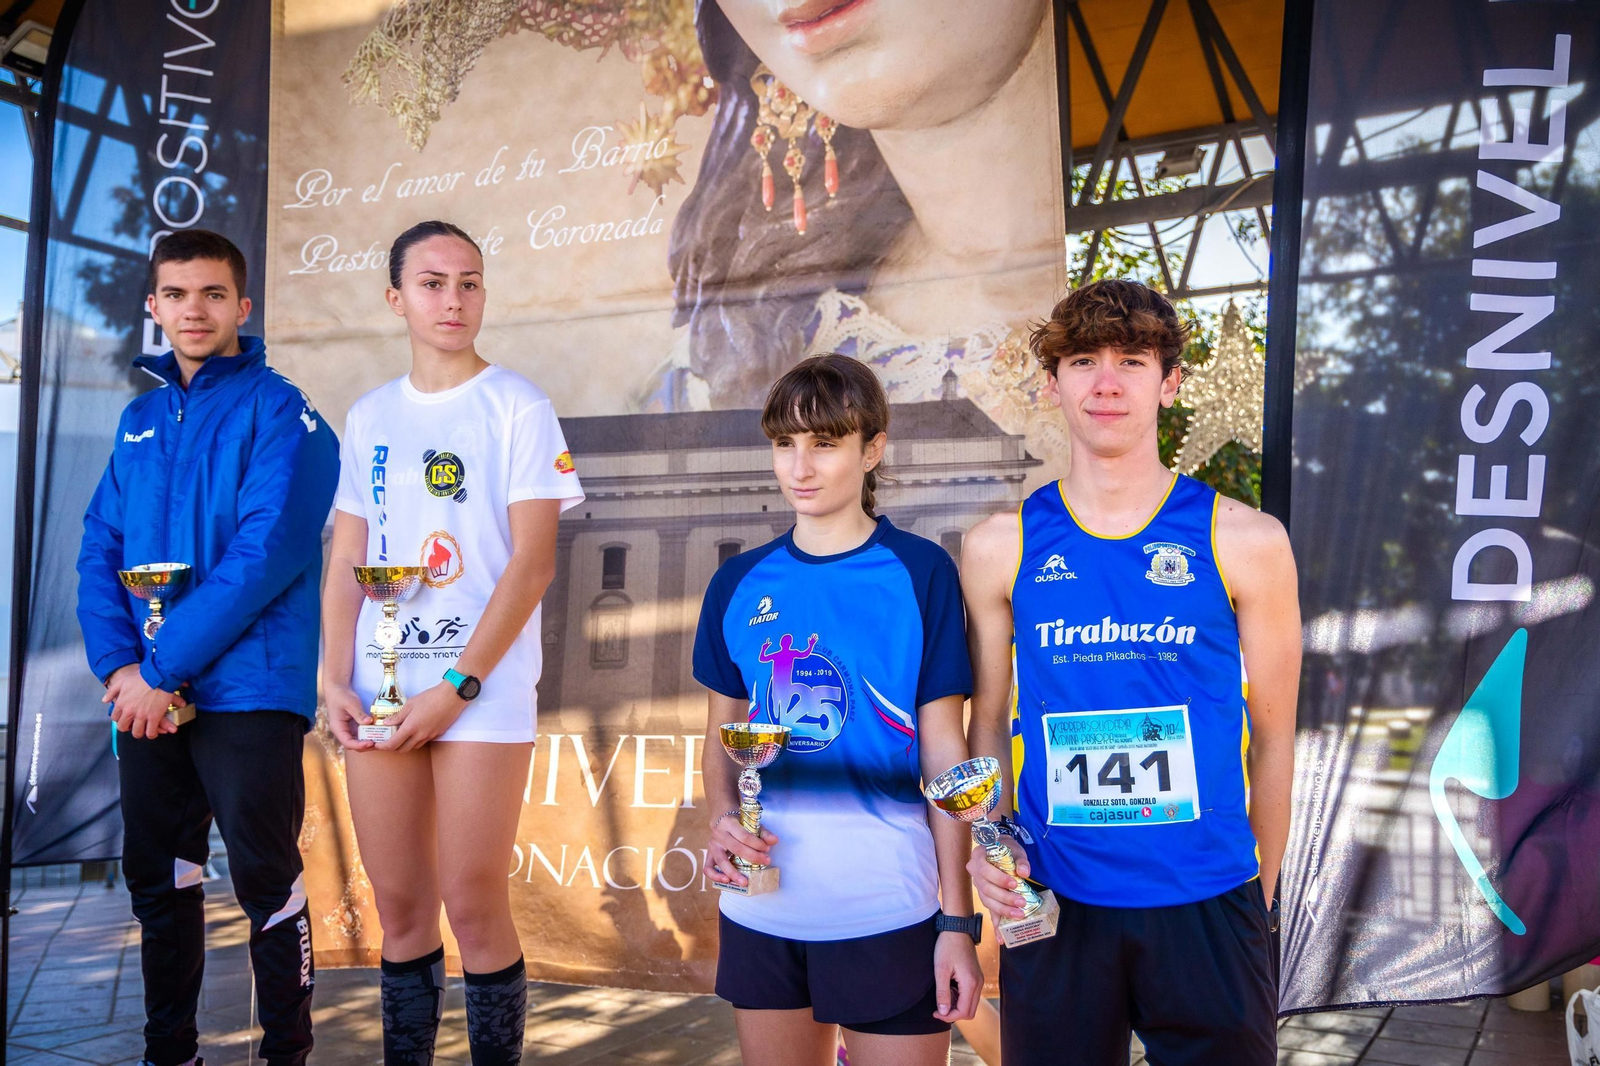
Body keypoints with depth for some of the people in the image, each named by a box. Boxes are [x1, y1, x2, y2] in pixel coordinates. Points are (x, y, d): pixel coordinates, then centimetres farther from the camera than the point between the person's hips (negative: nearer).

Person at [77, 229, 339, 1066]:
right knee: (157, 883, 15)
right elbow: (99, 551, 8)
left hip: (246, 692, -6)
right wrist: (120, 664, -8)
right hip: (146, 695, 6)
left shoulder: (278, 411, -6)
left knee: (266, 886, 1)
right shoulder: (140, 418, 14)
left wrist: (162, 666, -17)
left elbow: (266, 554, -17)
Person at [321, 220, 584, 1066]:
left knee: (472, 907, -2)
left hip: (481, 689, -4)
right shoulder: (369, 416, 12)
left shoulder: (517, 406, -2)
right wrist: (336, 683, 0)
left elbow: (533, 562, -9)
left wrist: (457, 685, -13)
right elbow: (345, 564, 12)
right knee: (399, 909, 9)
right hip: (379, 693, 4)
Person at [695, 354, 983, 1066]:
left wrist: (959, 920, -7)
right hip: (760, 913, 4)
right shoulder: (739, 584, 5)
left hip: (888, 915, -4)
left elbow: (944, 751, -4)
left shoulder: (919, 572, -5)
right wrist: (721, 820, -7)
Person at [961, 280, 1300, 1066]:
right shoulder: (1001, 547, 1)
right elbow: (988, 722, 8)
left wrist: (1257, 898, 7)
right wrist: (989, 839, -8)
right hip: (1053, 905, 1)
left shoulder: (1244, 542, -2)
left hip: (1206, 904, 0)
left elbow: (1272, 736, 3)